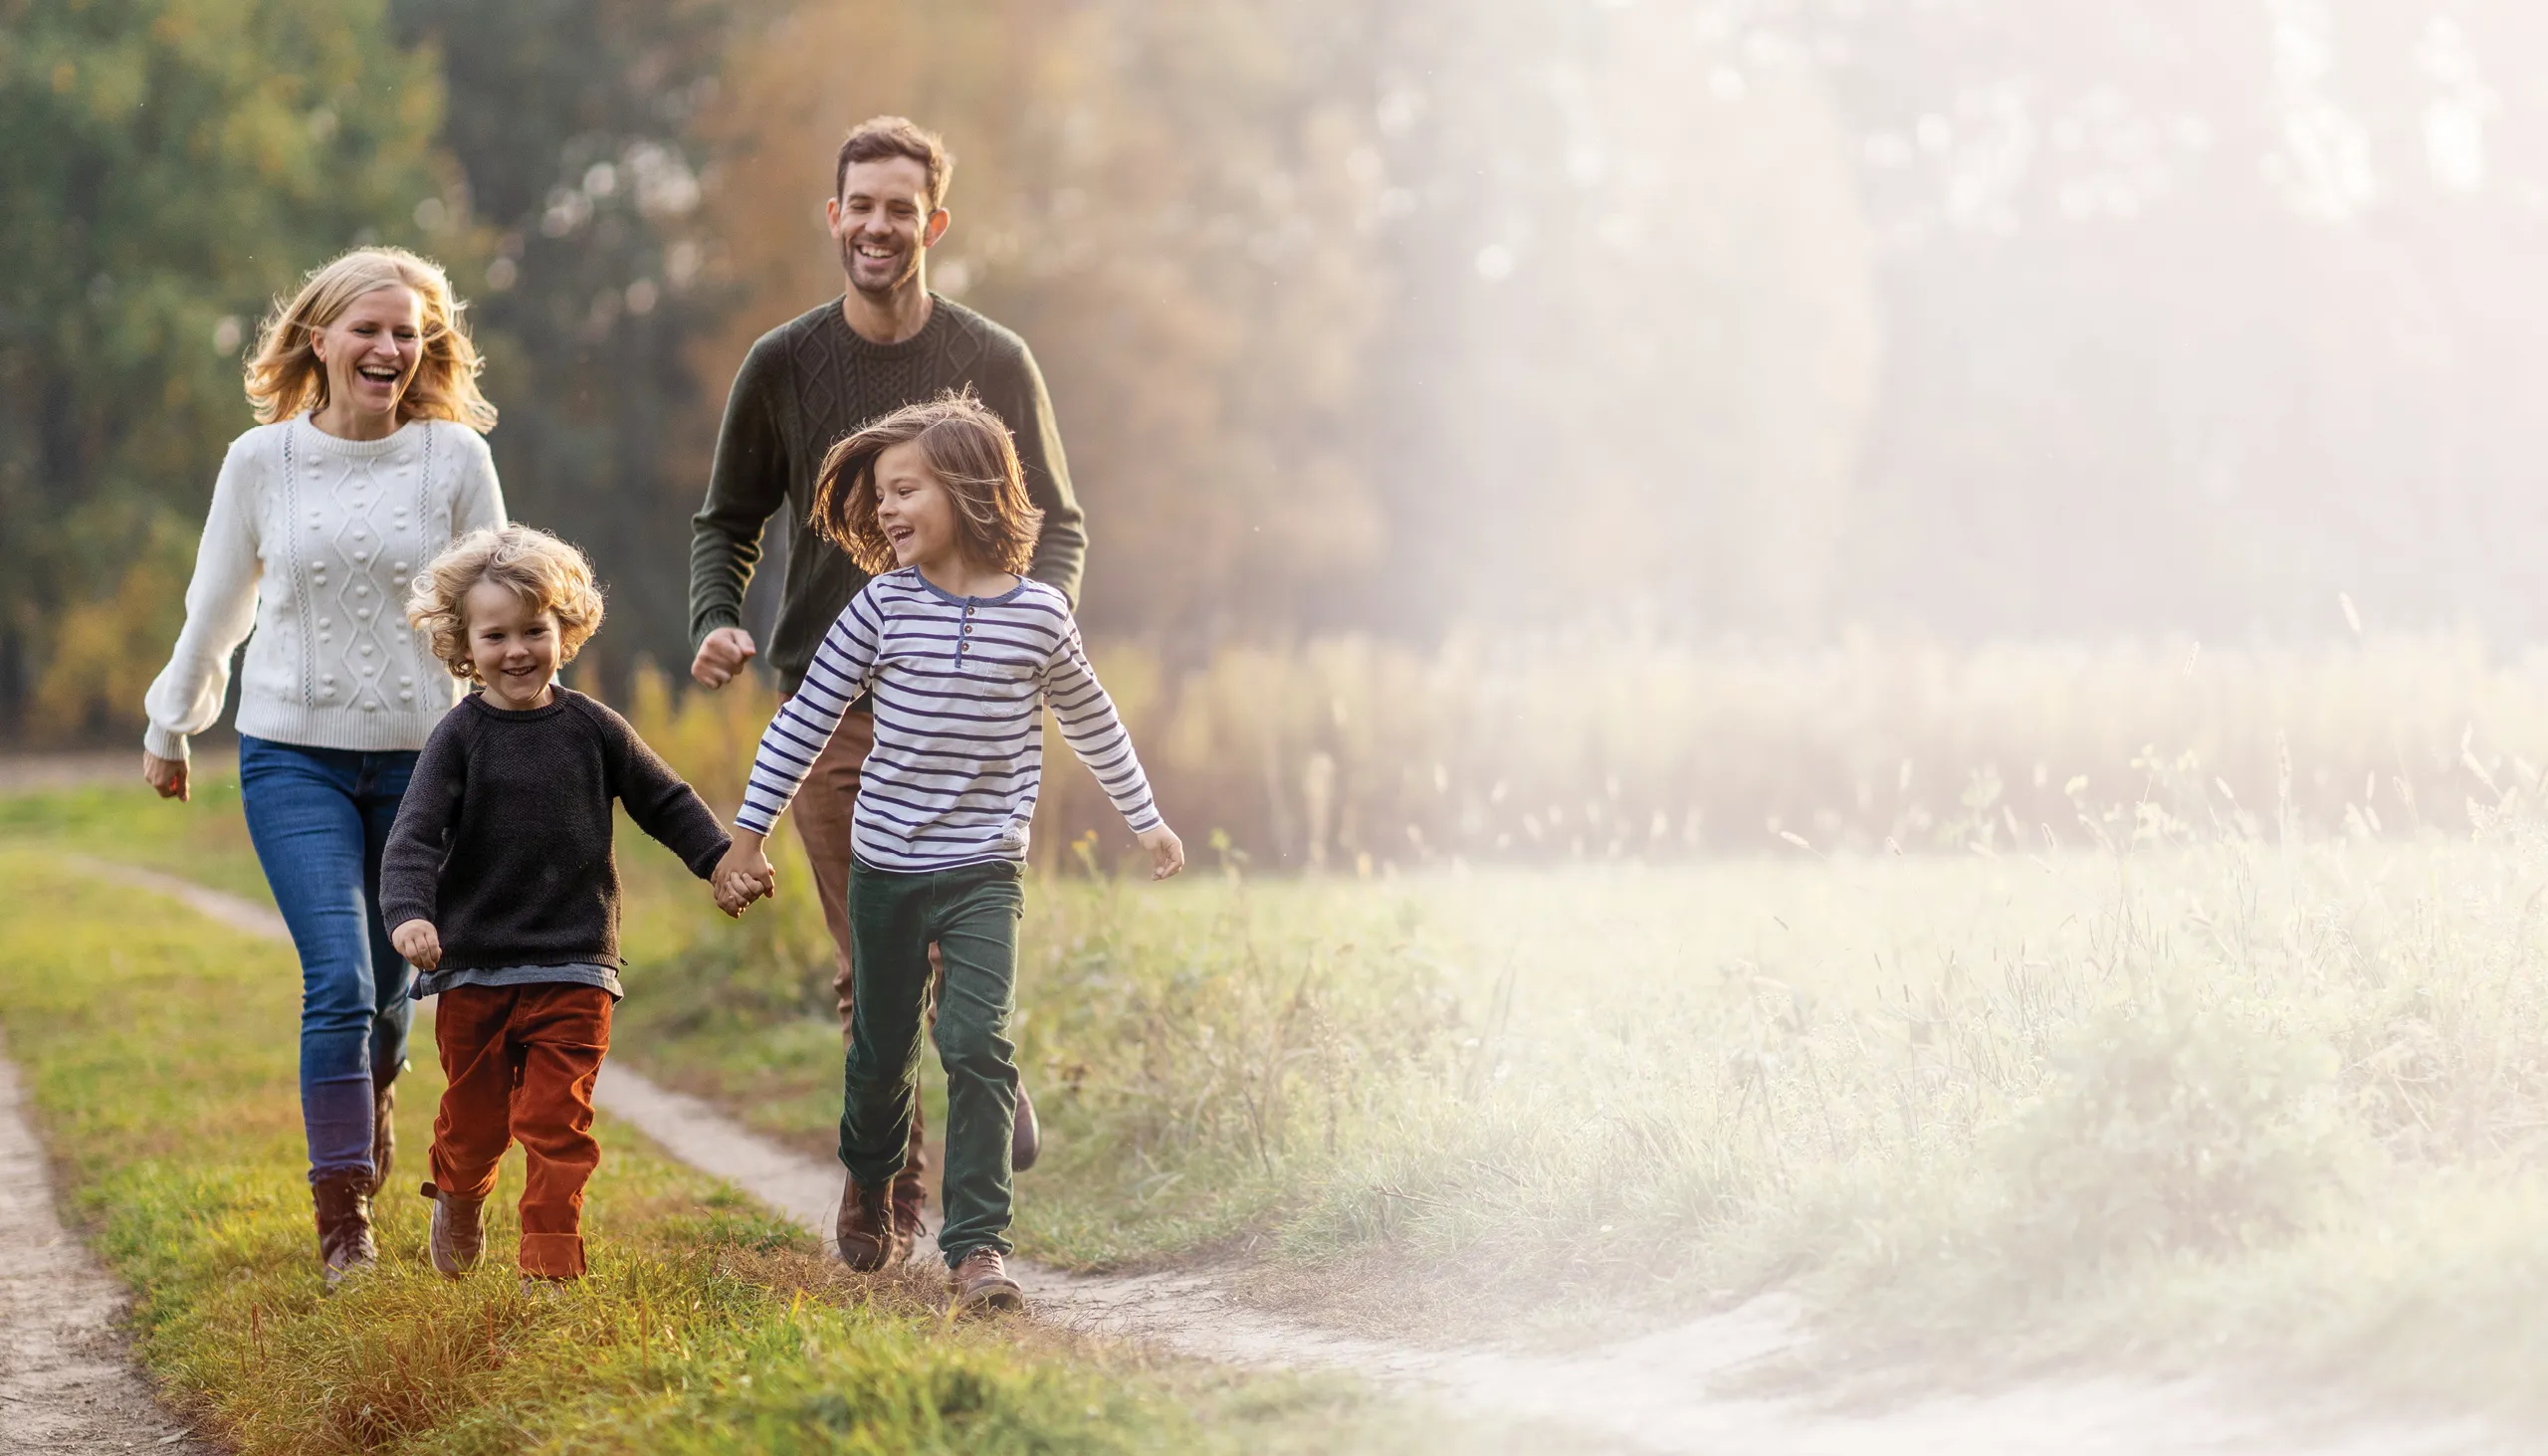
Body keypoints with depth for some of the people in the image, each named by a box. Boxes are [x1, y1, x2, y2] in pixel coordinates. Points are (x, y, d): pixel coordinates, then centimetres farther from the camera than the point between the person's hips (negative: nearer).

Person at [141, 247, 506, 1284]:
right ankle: (343, 1217, -9)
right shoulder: (262, 460, 0)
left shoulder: (455, 458, -2)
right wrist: (170, 728, 22)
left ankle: (370, 1104, 45)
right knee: (338, 977, -15)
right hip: (294, 755, -1)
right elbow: (216, 608, 13)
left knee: (389, 981, 11)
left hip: (422, 753, 1)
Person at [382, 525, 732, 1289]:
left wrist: (725, 860, 2)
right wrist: (409, 912, -30)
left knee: (557, 1124, -5)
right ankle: (458, 1201, 42)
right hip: (474, 971, 0)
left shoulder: (591, 729, 3)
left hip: (573, 970, 1)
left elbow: (665, 802, 13)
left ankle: (551, 1267, -1)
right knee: (475, 1116, 12)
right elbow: (415, 836, -13)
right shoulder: (459, 738, -4)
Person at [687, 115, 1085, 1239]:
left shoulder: (994, 363, 4)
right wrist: (716, 621, -4)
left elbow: (1056, 526, 10)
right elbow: (727, 522, 16)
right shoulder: (783, 366, 6)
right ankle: (891, 1197, 12)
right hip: (829, 698, 1)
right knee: (869, 971, 1)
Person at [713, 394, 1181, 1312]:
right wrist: (748, 835, 1)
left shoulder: (1037, 614, -4)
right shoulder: (884, 604, -5)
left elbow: (1089, 720, 14)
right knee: (881, 1046, 14)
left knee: (978, 1044, -14)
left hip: (984, 870, -1)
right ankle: (869, 1185, 43)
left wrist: (1144, 820, 23)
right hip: (885, 865, 1)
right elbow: (807, 719, 1)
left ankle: (976, 1244, -9)